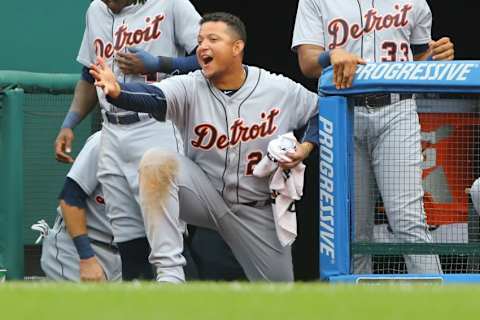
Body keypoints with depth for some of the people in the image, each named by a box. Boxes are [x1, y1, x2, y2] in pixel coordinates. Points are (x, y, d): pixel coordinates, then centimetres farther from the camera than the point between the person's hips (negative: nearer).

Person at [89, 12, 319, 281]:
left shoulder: (282, 91, -10)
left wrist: (306, 148, -12)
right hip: (205, 195, -1)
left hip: (256, 208, 1)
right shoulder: (190, 88, -13)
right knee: (157, 162, -31)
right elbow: (153, 97, -33)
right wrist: (117, 91, -54)